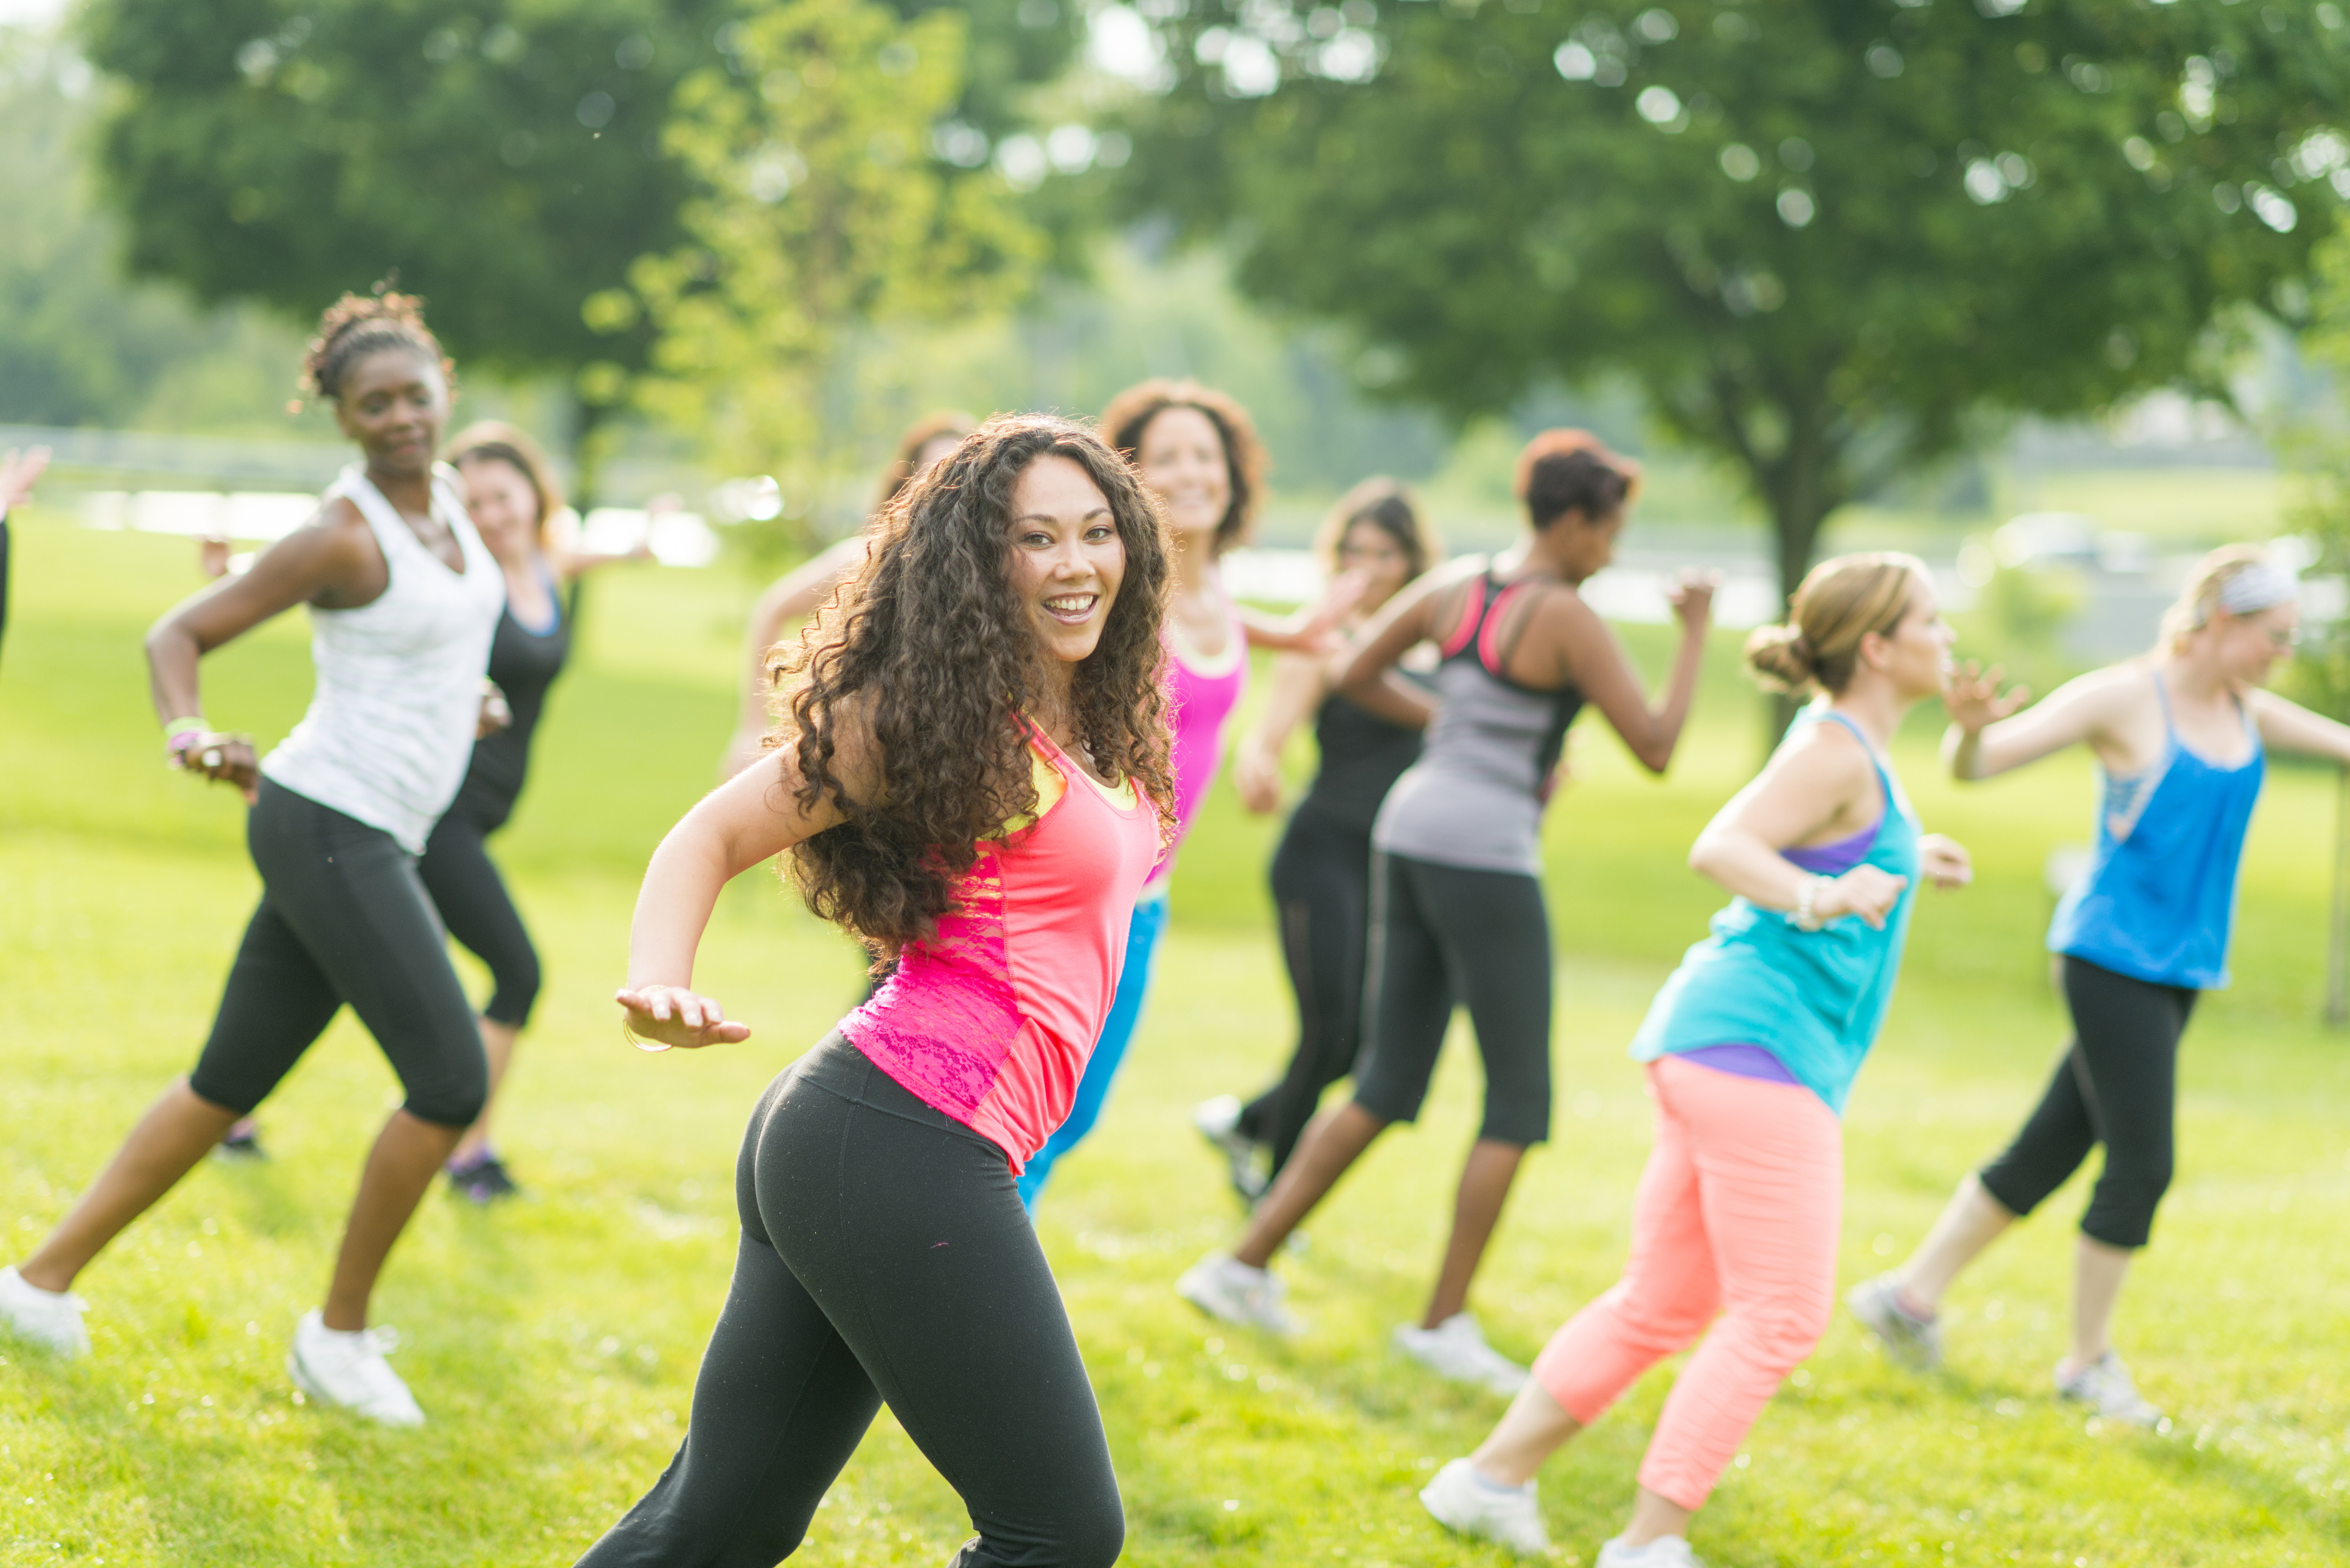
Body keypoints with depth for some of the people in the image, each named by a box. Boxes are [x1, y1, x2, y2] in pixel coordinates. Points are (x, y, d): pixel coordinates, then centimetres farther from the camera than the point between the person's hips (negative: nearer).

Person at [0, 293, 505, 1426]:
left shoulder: (440, 493, 10)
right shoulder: (342, 535, -15)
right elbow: (178, 633, -13)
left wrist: (454, 688, 30)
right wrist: (188, 735, -30)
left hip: (363, 839, 9)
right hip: (331, 828, -9)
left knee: (230, 1085, 13)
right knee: (454, 1080, -10)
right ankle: (340, 1334, 3)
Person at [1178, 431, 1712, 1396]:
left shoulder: (1453, 585, 9)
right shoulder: (1568, 620, -12)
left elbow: (1355, 676, 19)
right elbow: (1656, 747, -11)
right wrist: (1696, 634, -1)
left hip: (1411, 836, 8)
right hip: (1485, 857, -8)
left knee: (1386, 1089, 15)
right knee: (1518, 1104, 3)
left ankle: (1245, 1267, 12)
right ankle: (1445, 1322, 5)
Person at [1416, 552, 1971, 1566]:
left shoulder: (1846, 747, 19)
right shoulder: (1835, 751, -12)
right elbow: (1719, 848, -26)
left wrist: (1901, 865, 51)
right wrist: (1817, 896, -43)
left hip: (1714, 1053, 10)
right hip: (1762, 1044, -10)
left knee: (1664, 1303, 13)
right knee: (1781, 1315, -9)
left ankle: (1491, 1478, 17)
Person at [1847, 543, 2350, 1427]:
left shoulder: (2248, 714, 9)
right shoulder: (2122, 699, -12)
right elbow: (1978, 764, -14)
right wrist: (1970, 729, -37)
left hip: (2177, 971, 7)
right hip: (2113, 957, -7)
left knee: (2049, 1152, 11)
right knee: (2142, 1164, -7)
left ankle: (1911, 1295, 21)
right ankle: (2090, 1361, 9)